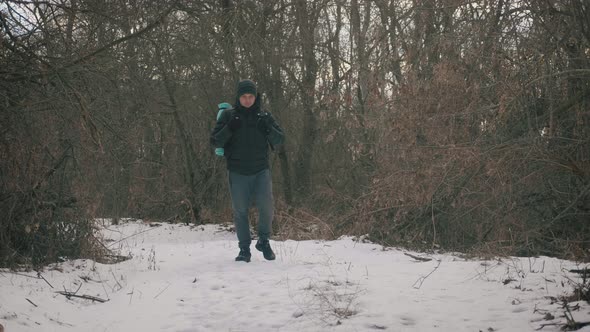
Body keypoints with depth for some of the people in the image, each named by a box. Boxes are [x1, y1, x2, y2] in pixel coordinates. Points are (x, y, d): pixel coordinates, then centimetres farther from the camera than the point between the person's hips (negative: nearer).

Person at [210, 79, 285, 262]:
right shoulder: (228, 116, 2)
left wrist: (268, 128, -17)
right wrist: (229, 128, -17)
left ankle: (264, 240, 11)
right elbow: (215, 142, -1)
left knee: (266, 206, -12)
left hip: (261, 170, 0)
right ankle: (244, 249, 15)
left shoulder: (264, 116, 6)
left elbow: (280, 139, 3)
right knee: (240, 211, 2)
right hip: (237, 172, 0)